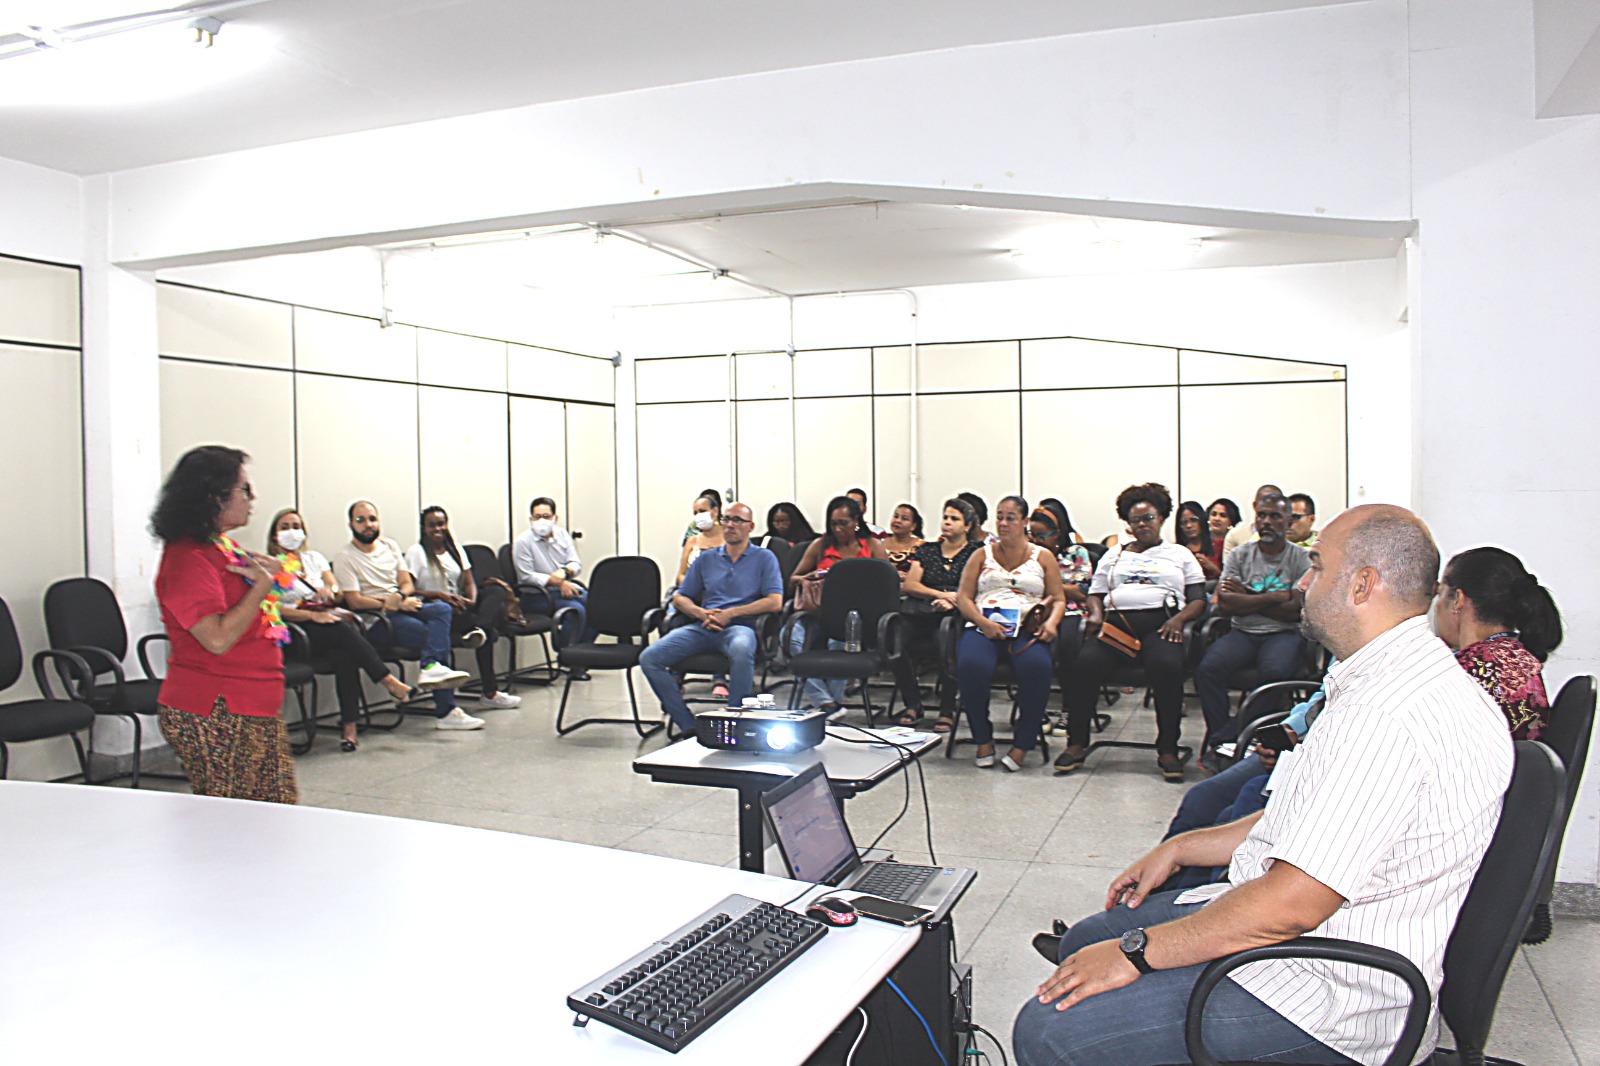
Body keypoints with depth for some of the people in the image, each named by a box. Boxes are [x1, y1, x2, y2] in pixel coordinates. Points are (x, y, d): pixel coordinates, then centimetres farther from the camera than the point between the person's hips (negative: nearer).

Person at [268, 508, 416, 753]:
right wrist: (313, 615, -18)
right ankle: (390, 682, -37)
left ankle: (349, 726, -39)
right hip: (302, 630, -3)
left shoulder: (314, 558, 26)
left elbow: (337, 592, 16)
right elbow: (275, 609, -3)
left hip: (332, 616, 3)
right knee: (342, 630, -36)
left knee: (343, 654, -33)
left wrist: (330, 592, -10)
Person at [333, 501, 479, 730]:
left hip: (403, 606, 6)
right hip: (374, 618, -6)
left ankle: (431, 667, -36)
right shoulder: (345, 557, -2)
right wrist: (395, 604, -15)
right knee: (437, 634, -25)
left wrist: (399, 596, -12)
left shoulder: (390, 546, 17)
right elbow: (355, 601, -10)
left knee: (442, 609, -26)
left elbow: (407, 583, 12)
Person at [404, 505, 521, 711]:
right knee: (487, 631, -28)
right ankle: (489, 693, -26)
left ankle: (477, 629, -48)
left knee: (497, 592, -22)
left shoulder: (455, 549, 18)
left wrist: (472, 600, -11)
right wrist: (439, 595, -21)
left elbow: (469, 583, 12)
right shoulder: (416, 552, 0)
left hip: (459, 605, 6)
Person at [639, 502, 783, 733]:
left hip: (740, 625, -4)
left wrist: (730, 613, -9)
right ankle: (688, 725, -15)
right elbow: (680, 598, 19)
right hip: (703, 627, 4)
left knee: (741, 650, -42)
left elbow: (775, 602, -3)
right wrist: (701, 613, -4)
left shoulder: (764, 558, 11)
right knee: (649, 658, -18)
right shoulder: (706, 559, 23)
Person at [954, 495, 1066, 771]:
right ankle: (983, 740, -13)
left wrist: (1051, 621, -9)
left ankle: (1023, 744, -19)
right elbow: (963, 598, 11)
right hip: (983, 626, 1)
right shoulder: (981, 556, 20)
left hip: (1026, 629, 0)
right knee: (970, 666, -35)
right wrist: (983, 623, -9)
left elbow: (1059, 600, 15)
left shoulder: (1043, 557, 20)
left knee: (1036, 667, -36)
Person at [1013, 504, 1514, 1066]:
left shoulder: (1385, 716, -27)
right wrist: (1178, 848, 19)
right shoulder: (1402, 679, 10)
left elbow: (1292, 905, -29)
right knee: (1084, 941, 18)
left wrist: (1135, 951, -20)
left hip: (1330, 998, -11)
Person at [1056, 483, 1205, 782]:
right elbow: (1096, 592, 21)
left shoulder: (1180, 554, 22)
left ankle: (1168, 750, -25)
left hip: (1159, 623, -1)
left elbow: (1198, 600, 13)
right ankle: (1076, 744, -20)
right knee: (1087, 662, -30)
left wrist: (1180, 618, -8)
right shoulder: (1114, 554, 29)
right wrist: (1096, 614, -2)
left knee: (1167, 665, -36)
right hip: (1115, 622, 2)